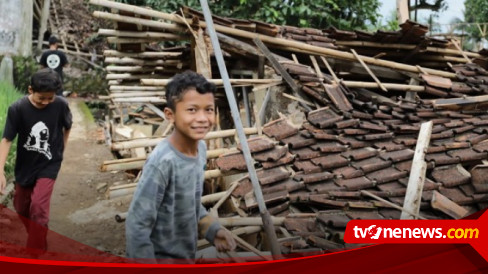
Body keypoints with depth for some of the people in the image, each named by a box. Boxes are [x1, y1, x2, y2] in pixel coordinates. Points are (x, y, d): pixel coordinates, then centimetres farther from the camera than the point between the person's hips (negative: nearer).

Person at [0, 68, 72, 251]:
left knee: (38, 206, -16)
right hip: (25, 165, 2)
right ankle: (36, 239, 41)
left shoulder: (60, 105, -16)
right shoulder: (17, 108, -19)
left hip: (49, 164, -2)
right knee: (21, 207, 14)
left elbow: (67, 127, 5)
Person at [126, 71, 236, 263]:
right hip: (160, 259, -7)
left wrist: (212, 229, -3)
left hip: (185, 255, 7)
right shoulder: (163, 162, -29)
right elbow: (137, 227, -24)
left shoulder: (201, 149, -6)